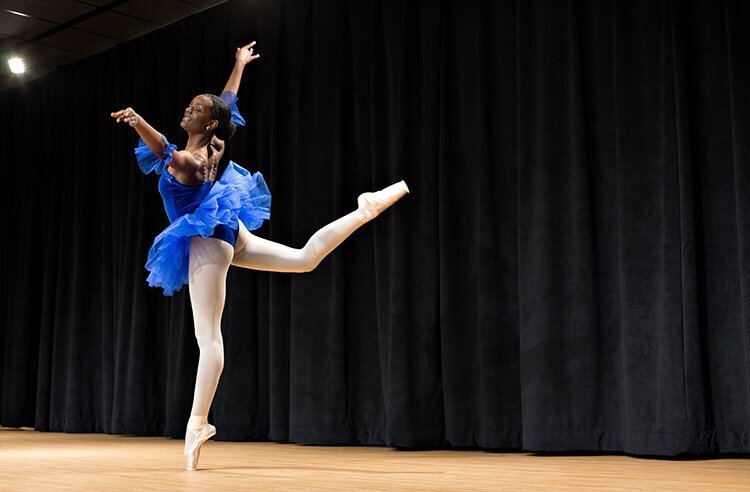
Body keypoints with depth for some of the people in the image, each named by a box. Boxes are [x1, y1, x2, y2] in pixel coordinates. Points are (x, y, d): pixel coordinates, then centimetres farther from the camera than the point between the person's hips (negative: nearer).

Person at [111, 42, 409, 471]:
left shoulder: (190, 162, -22)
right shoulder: (211, 147, 2)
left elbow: (164, 151, -46)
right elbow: (229, 103, 18)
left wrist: (140, 124, -64)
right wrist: (240, 66, 33)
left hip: (207, 240, -9)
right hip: (227, 231, 9)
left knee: (208, 335, -13)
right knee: (305, 259, 20)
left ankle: (198, 422, -14)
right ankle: (366, 210, 18)